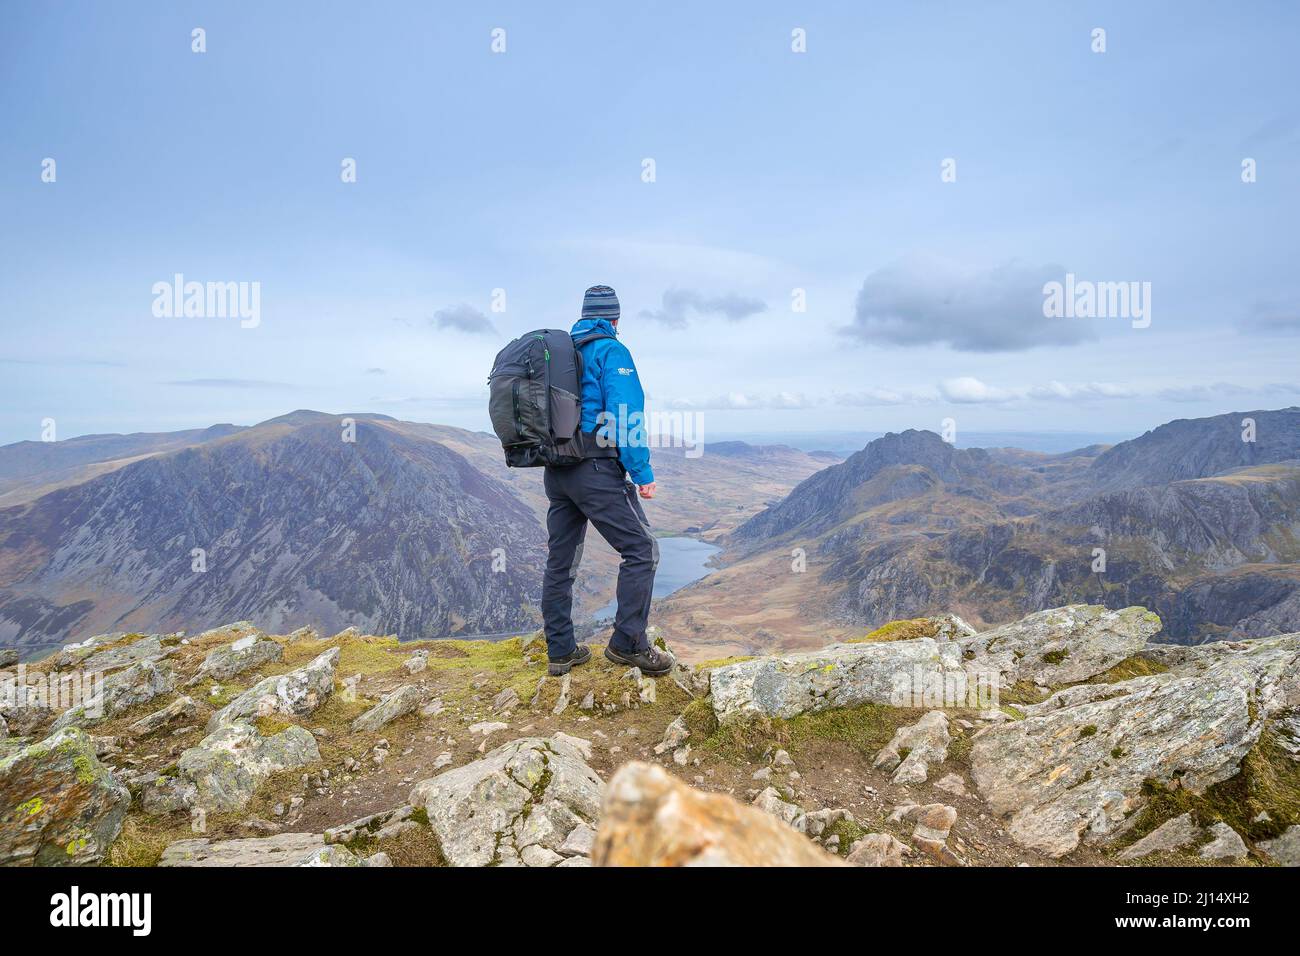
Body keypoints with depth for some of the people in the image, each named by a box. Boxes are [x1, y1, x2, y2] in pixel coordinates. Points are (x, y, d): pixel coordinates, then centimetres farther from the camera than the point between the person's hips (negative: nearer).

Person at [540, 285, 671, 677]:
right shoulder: (612, 351, -6)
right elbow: (625, 415, -15)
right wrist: (643, 473, -13)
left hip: (556, 471, 8)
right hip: (596, 469, -8)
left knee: (560, 561, 11)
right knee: (641, 550, 0)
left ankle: (560, 650, 18)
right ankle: (628, 642, 0)